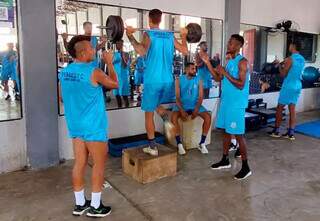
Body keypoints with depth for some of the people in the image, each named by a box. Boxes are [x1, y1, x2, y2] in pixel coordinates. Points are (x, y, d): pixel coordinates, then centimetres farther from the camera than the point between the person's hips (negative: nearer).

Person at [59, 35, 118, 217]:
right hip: (94, 127, -7)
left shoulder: (65, 72, 5)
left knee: (80, 164, 13)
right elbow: (115, 84, -1)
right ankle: (95, 206, 16)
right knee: (99, 165, 6)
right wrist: (110, 62, 6)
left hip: (75, 125, 7)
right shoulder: (94, 72, -17)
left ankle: (80, 204, 25)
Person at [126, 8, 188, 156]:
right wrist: (184, 36, 26)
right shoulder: (170, 36, 8)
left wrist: (130, 36, -18)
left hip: (152, 80, -5)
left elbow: (142, 51, -24)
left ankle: (152, 148, 11)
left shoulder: (148, 34, -7)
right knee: (156, 104, 29)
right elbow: (185, 51, 12)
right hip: (168, 80, 5)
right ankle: (167, 121, -1)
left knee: (149, 113, 7)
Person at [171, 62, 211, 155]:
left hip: (195, 105, 2)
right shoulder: (179, 80, -2)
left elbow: (201, 97, -2)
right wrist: (182, 110, -23)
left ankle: (202, 143, -8)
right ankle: (179, 143, -18)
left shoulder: (198, 80, 2)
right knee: (173, 117, -32)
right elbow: (177, 97, -7)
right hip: (181, 105, -2)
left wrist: (196, 110, -18)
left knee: (208, 116, -23)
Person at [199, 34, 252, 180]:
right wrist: (207, 63, 4)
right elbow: (218, 78, 11)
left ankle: (246, 167, 7)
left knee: (238, 134, -4)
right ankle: (225, 160, 28)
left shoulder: (242, 62, -13)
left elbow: (241, 85, -21)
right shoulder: (230, 61, 14)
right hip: (226, 101, 9)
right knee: (226, 131, 14)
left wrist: (225, 73, -20)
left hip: (236, 104, -9)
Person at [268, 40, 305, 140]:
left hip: (288, 86, -7)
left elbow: (283, 74, -11)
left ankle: (276, 131, 11)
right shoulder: (302, 59, 9)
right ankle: (291, 133, 8)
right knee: (292, 109, 8)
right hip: (297, 86, 7)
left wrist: (280, 66, 5)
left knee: (279, 108, 4)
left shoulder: (290, 59, -14)